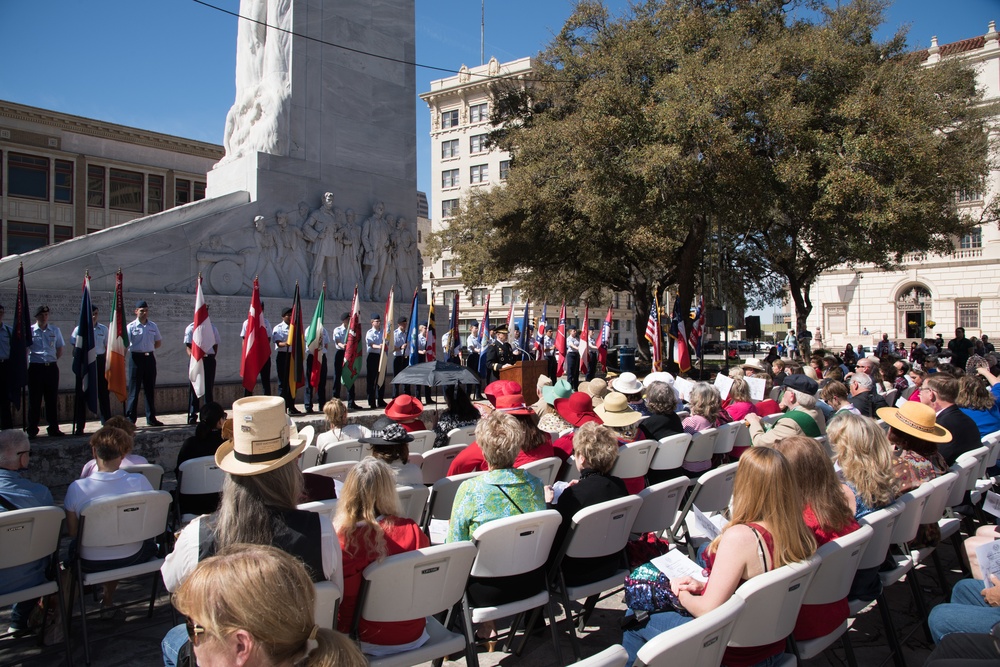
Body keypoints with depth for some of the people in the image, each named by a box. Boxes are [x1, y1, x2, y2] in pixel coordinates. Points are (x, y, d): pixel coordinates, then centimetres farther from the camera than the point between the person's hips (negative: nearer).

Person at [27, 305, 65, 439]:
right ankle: (32, 430, 8)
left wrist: (51, 360, 5)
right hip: (35, 368, -2)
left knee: (52, 399, 6)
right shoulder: (30, 330, -1)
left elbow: (60, 351, 15)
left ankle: (53, 428, 13)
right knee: (34, 400, 1)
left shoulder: (55, 330, 8)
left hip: (52, 368, 3)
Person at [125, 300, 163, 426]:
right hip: (137, 358, -4)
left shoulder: (153, 326, 8)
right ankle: (130, 419, 2)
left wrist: (148, 349, 5)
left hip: (150, 358, 4)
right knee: (134, 389, -3)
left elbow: (158, 342, 18)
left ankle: (151, 418, 16)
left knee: (150, 389, 9)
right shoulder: (131, 326, -4)